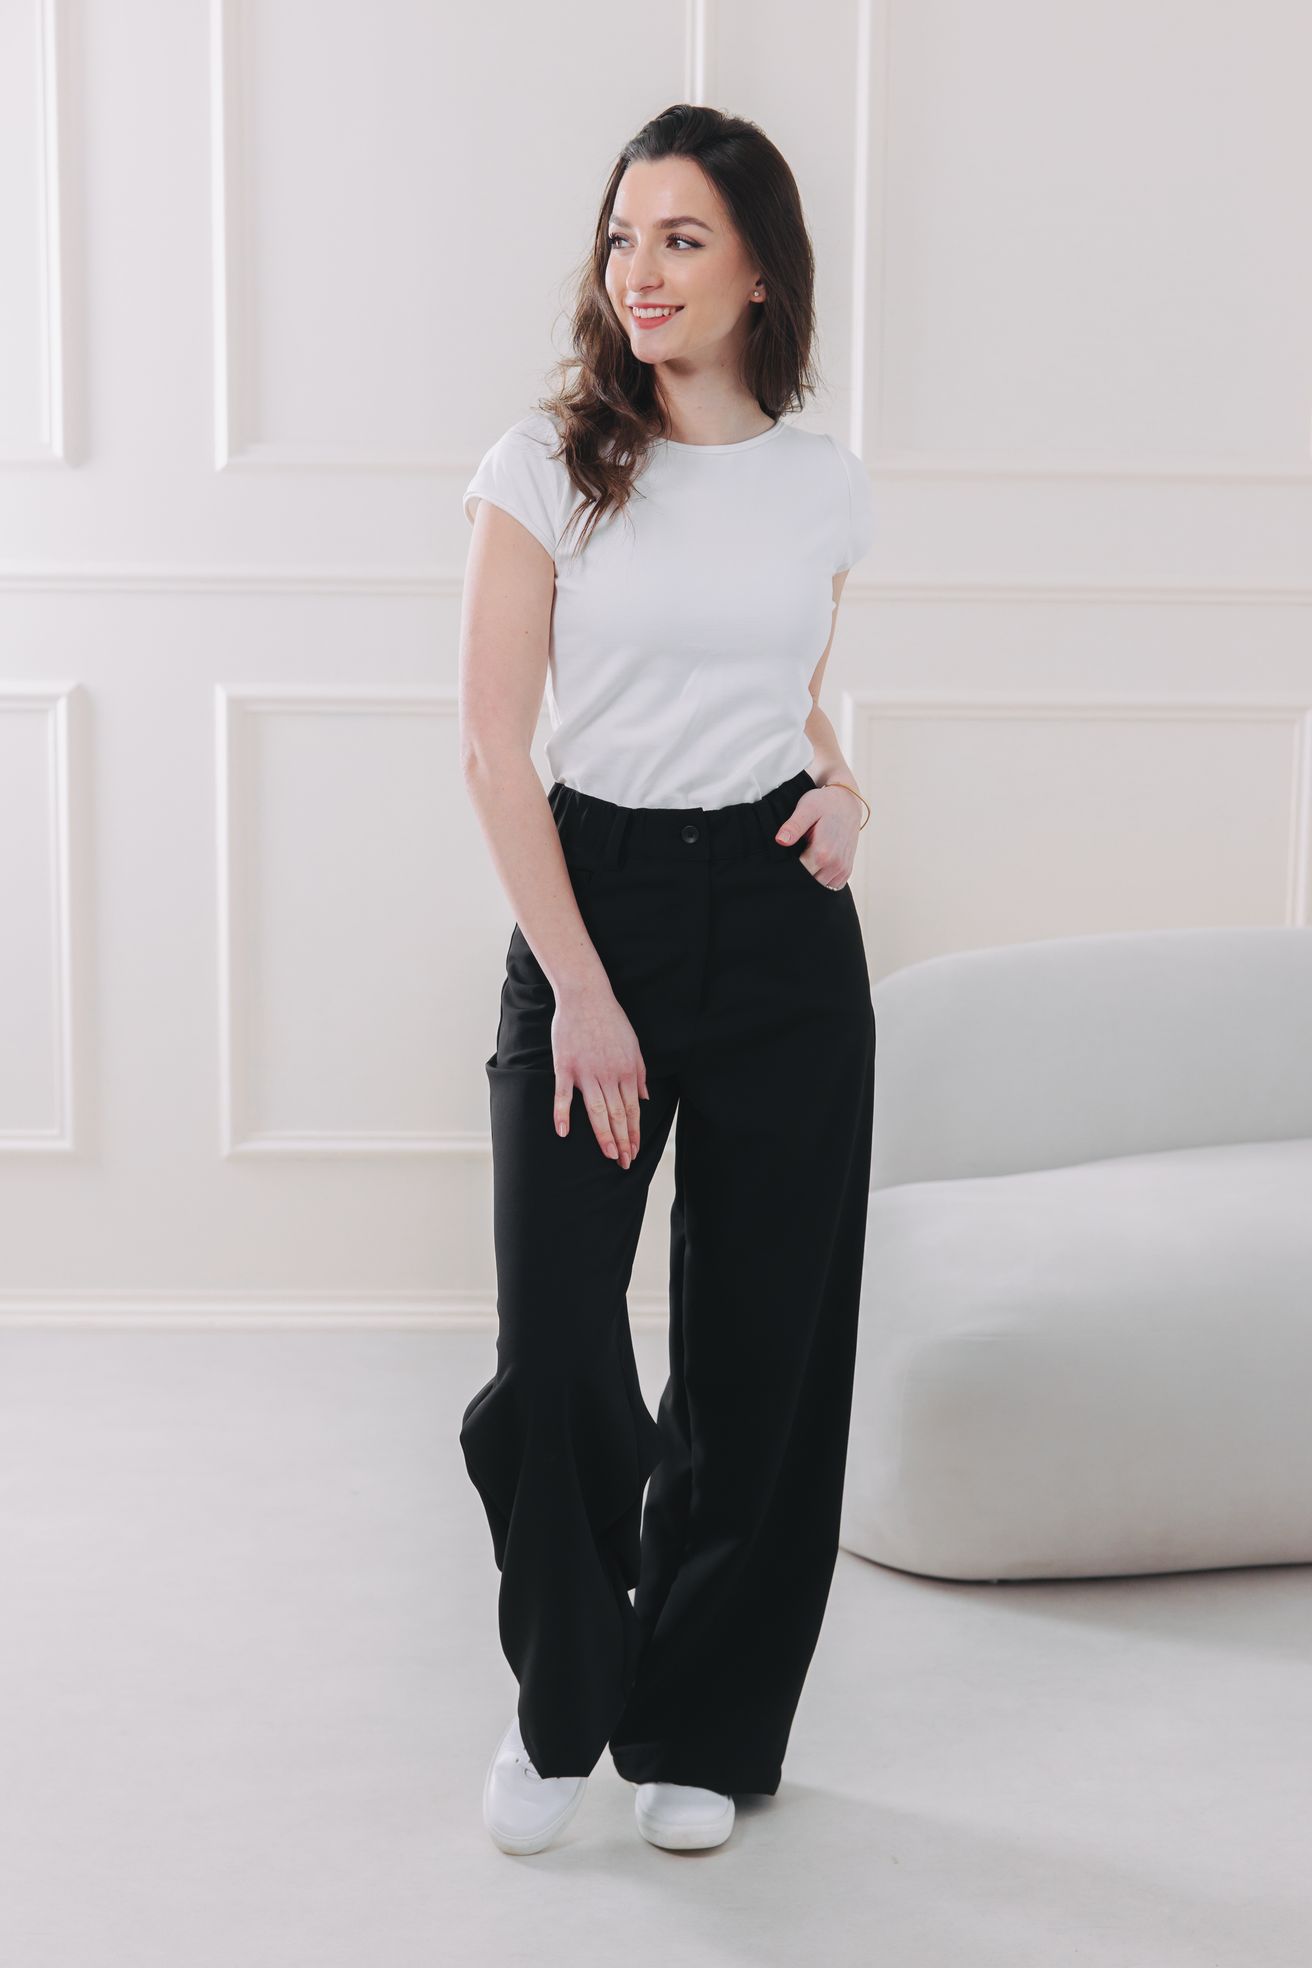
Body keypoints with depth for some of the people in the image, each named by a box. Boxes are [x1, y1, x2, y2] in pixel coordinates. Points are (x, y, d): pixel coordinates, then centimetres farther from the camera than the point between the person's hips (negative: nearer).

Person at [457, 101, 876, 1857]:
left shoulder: (822, 485, 7)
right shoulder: (549, 463, -2)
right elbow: (494, 744, -6)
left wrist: (842, 786, 0)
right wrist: (579, 985, -13)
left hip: (781, 920, 3)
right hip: (589, 899, -2)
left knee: (761, 1346, 5)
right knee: (551, 1350, -7)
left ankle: (700, 1727, 24)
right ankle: (559, 1700, 20)